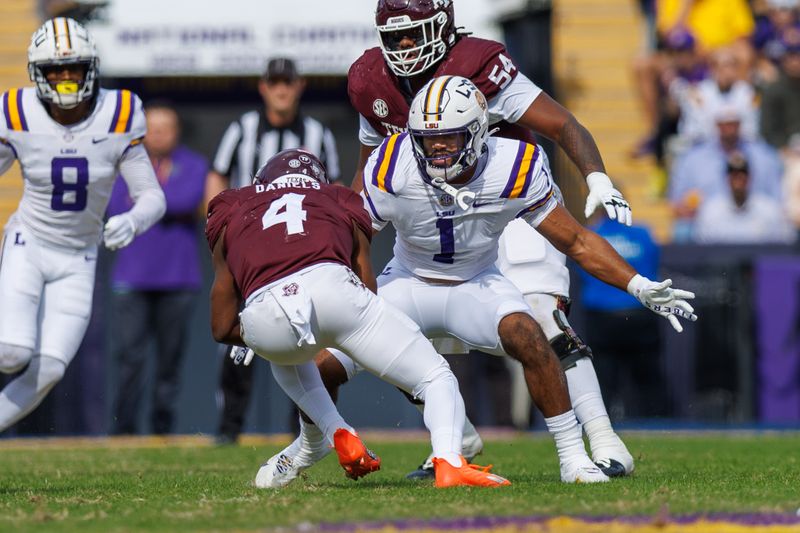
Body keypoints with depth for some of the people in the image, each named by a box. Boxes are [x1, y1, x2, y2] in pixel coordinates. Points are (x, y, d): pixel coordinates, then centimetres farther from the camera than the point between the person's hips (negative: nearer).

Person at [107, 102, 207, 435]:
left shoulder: (193, 165, 9)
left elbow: (189, 200, -10)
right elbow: (116, 207, -3)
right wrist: (167, 206, -7)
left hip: (178, 279, 0)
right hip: (133, 278, 0)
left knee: (171, 356, 0)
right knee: (130, 355, -7)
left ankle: (163, 428, 7)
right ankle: (124, 429, -3)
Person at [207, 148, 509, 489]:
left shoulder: (232, 212, 34)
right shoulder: (340, 204, 34)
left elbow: (223, 329, 31)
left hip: (263, 316, 1)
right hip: (330, 286, -1)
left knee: (287, 357, 41)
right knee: (437, 379, 15)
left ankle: (340, 437, 22)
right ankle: (449, 461, -13)